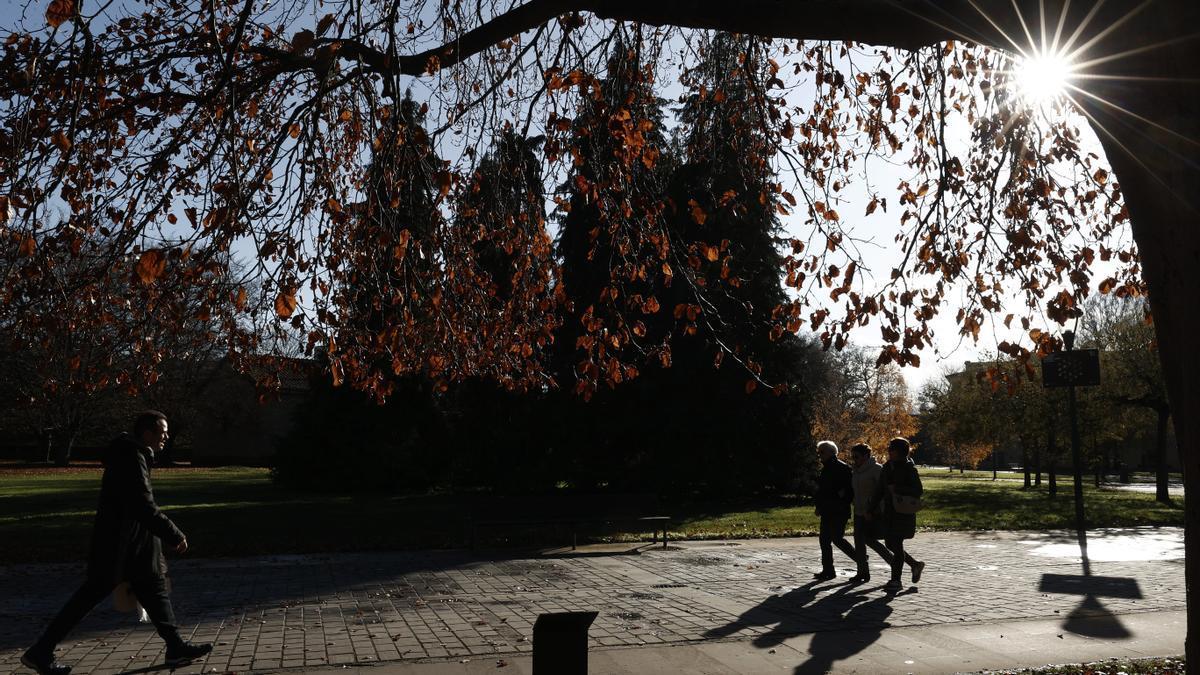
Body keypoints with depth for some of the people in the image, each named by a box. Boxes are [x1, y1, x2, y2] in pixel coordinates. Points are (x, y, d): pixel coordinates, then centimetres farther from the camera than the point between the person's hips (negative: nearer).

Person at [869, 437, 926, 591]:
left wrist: (897, 489, -22)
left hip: (904, 513, -7)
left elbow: (918, 490, -15)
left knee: (897, 545, -5)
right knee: (890, 544, 12)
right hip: (889, 512, 7)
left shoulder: (909, 469, -10)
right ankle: (915, 565, 31)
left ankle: (896, 580, 3)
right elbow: (880, 490, 14)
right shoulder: (887, 467, 9)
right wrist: (871, 509, 13)